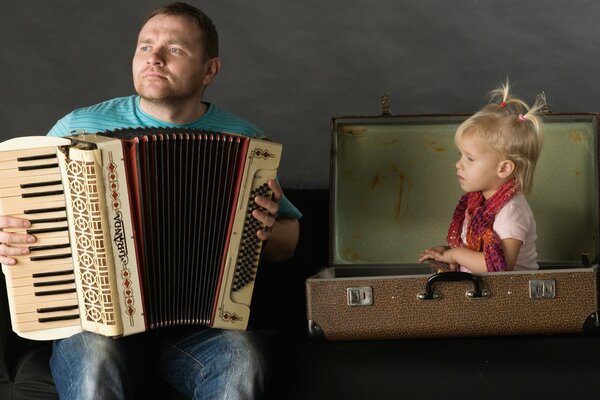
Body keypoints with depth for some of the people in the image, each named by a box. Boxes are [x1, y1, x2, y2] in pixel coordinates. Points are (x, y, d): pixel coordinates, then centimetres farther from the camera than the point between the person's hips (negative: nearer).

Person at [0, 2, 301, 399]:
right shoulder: (79, 128, 5)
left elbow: (287, 245, 17)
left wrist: (269, 229, -7)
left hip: (202, 320, 1)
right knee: (93, 360, -34)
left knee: (241, 358, -32)